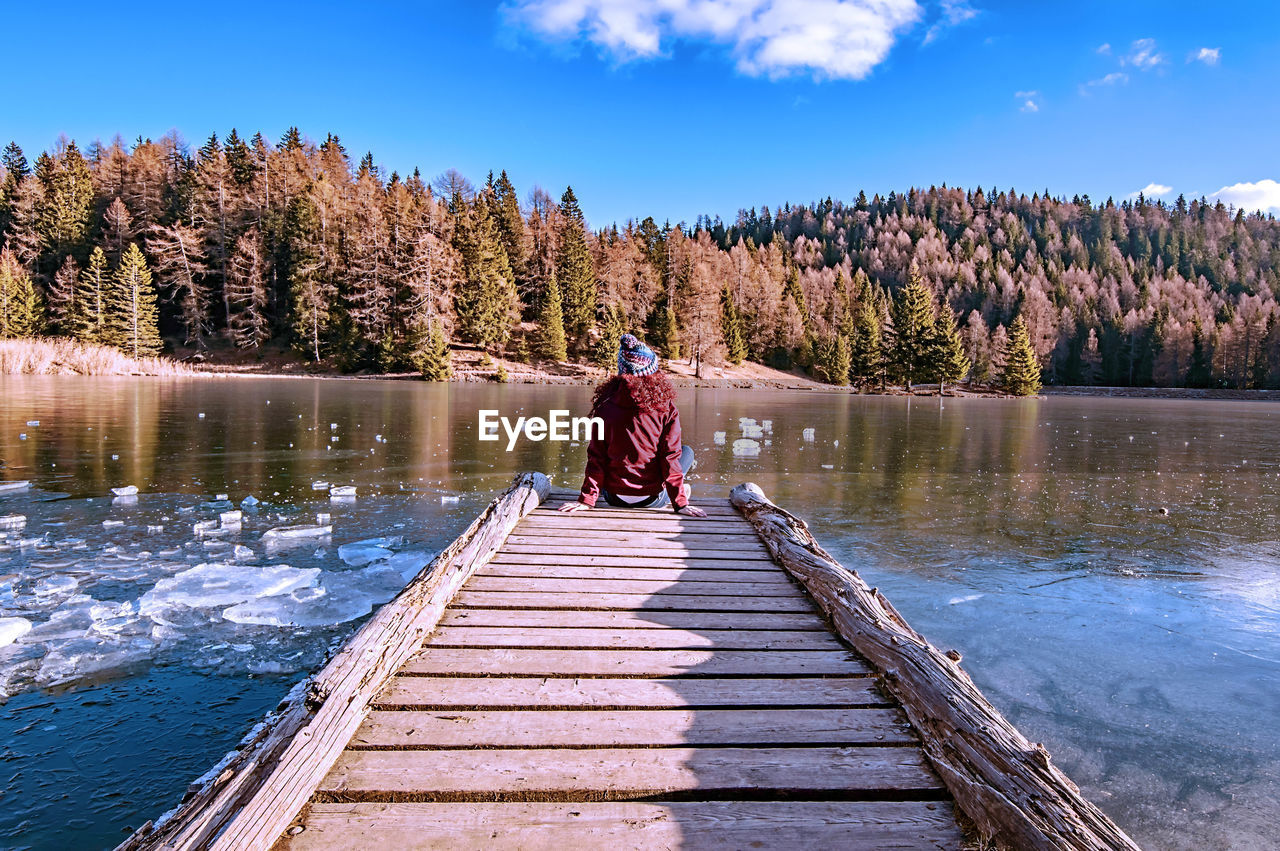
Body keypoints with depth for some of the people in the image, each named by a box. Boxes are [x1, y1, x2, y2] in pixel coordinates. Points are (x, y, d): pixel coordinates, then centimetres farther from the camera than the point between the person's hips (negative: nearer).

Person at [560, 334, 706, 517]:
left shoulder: (605, 406, -9)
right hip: (651, 500, -2)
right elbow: (670, 458, -13)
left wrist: (586, 500, -3)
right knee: (687, 452, 23)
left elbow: (596, 457, -9)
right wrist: (680, 503, -6)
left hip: (614, 499, 3)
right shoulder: (666, 408, -14)